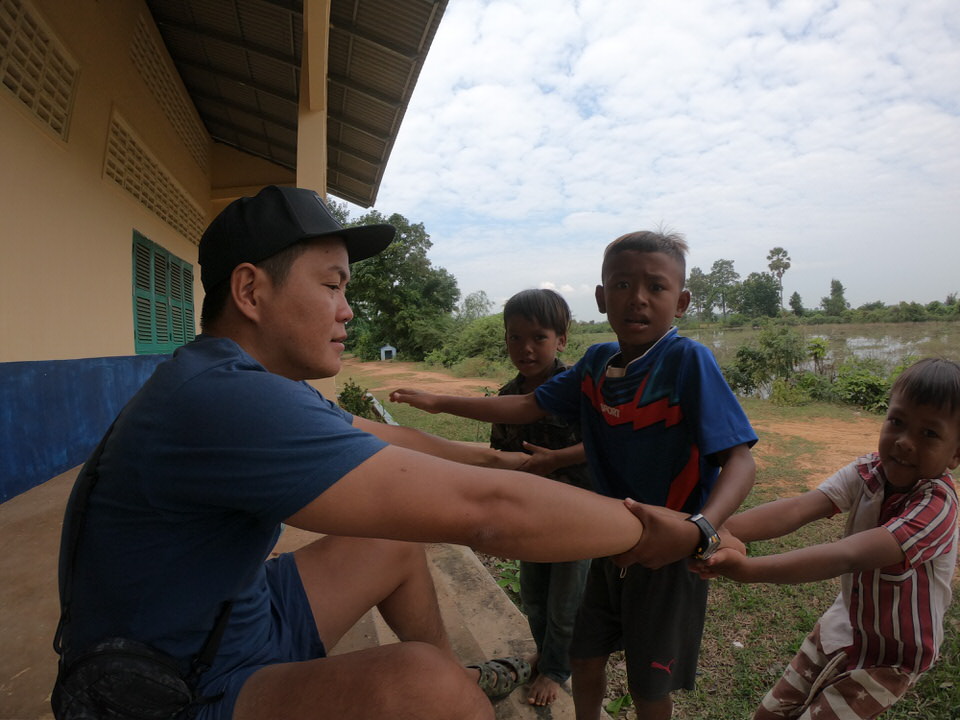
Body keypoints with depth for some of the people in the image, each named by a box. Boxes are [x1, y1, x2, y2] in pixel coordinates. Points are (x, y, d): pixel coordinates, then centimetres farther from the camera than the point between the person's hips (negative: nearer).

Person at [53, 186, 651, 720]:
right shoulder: (227, 398, -33)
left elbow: (378, 440, 11)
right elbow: (485, 511, -34)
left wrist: (488, 456, 15)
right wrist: (654, 527, -20)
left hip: (243, 614, 9)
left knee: (399, 544, 16)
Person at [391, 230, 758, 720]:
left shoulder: (688, 360, -23)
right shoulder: (596, 362, -5)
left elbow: (738, 457, -27)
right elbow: (529, 407, 2)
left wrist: (699, 529, -46)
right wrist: (441, 402, -1)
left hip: (670, 550, -5)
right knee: (584, 658, 22)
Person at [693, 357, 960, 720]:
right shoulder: (867, 471, -15)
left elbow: (848, 556, -43)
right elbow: (798, 508, -32)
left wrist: (749, 569, -56)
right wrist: (719, 531, -49)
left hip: (887, 658, -4)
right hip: (840, 628, 5)